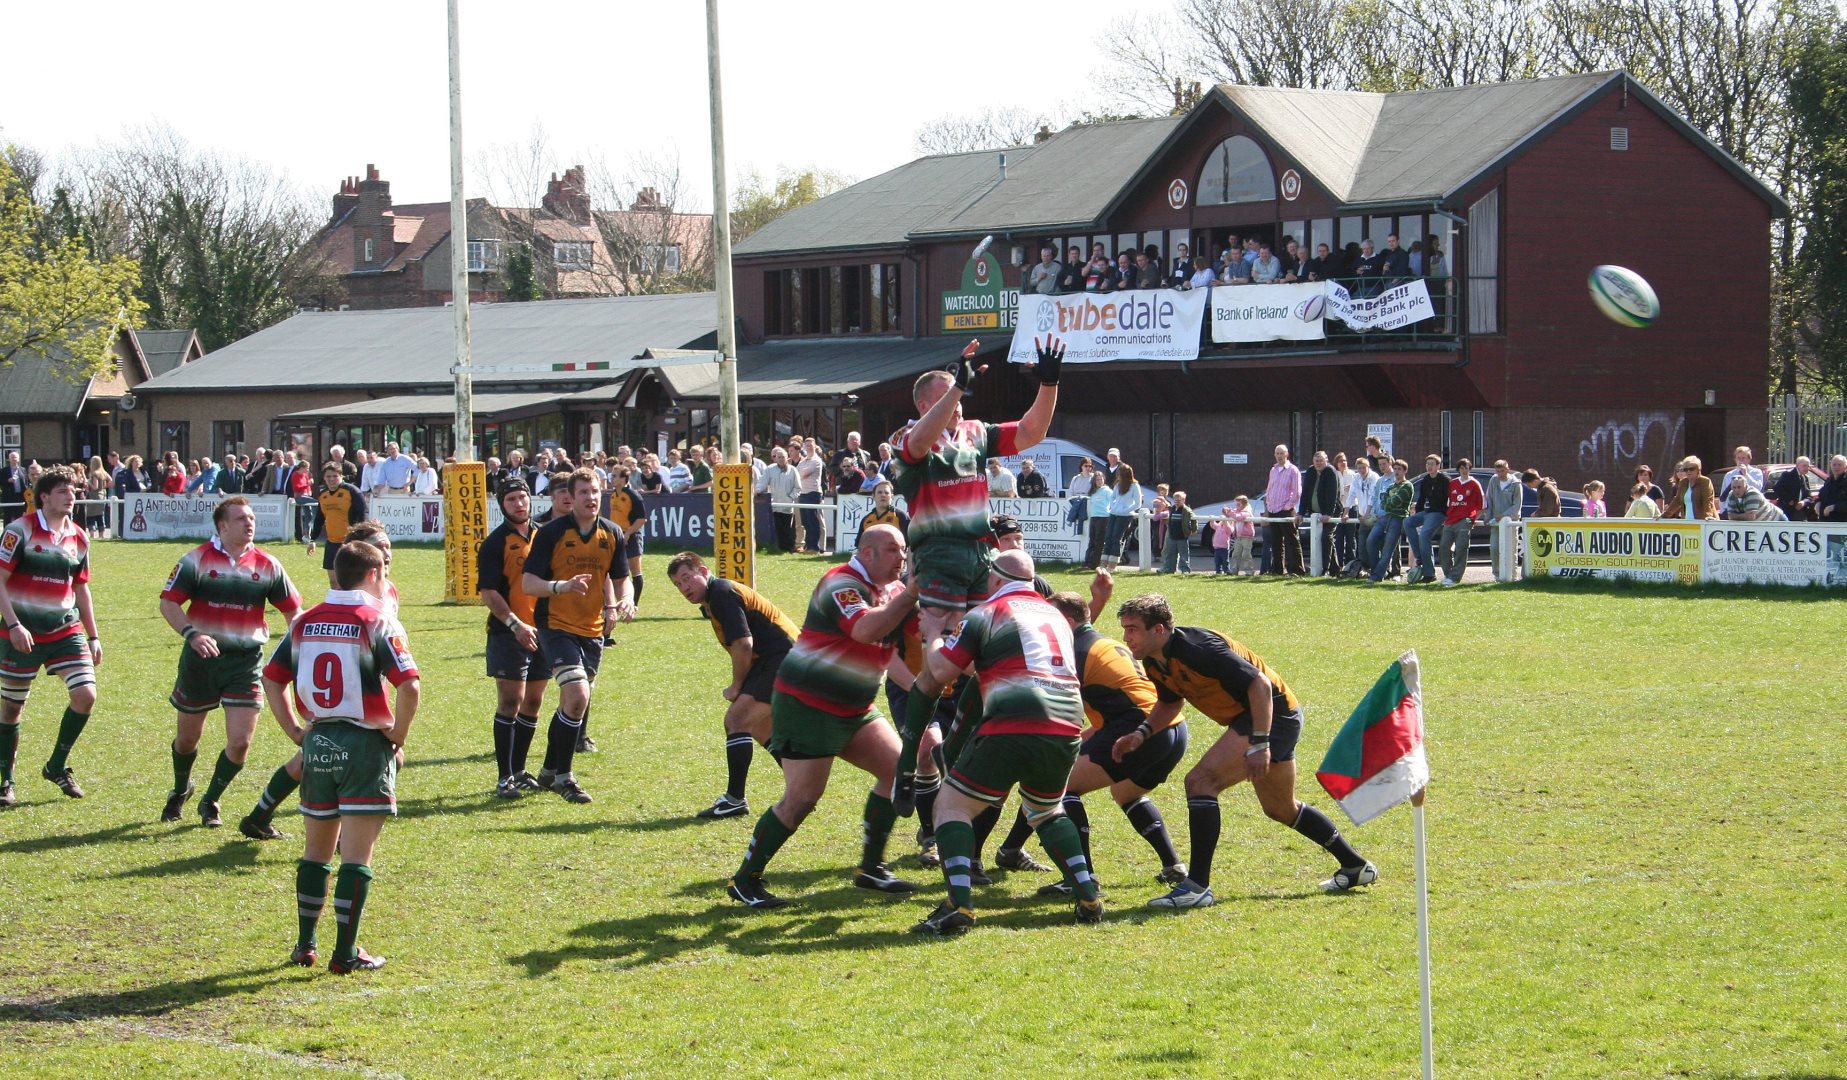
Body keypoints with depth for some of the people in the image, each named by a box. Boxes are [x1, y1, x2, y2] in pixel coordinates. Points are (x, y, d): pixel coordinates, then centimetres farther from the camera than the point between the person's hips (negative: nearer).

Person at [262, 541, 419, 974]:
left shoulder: (305, 621, 7)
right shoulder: (378, 621, -9)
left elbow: (271, 678, 9)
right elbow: (409, 685, -19)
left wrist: (294, 731, 12)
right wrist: (398, 735, -7)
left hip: (318, 743, 5)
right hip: (366, 744, -5)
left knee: (316, 849, 18)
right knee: (356, 855, -1)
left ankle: (305, 945, 22)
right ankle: (345, 953, -1)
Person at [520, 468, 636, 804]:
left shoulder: (613, 534, 4)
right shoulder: (552, 533, -11)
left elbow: (620, 578, 13)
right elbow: (528, 583, -13)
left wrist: (624, 601, -10)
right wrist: (562, 586, -31)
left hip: (593, 629, 6)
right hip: (557, 626, -6)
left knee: (573, 701, 13)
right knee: (577, 695, -20)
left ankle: (549, 771, 31)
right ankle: (563, 776, -8)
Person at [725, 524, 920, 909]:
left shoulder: (891, 590, 10)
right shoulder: (842, 584, -18)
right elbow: (865, 630, -35)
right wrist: (909, 595, -31)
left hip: (854, 710, 9)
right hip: (807, 704, -9)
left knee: (897, 768, 1)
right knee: (802, 797, -11)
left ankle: (871, 867, 11)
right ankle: (745, 880, 1)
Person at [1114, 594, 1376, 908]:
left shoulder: (1195, 648, -28)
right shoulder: (1154, 662, 0)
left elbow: (1259, 683, -28)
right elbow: (1170, 702, 18)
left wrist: (1259, 744, -31)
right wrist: (1141, 733, 0)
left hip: (1273, 713, -11)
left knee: (1200, 781, -22)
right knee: (1281, 809, 24)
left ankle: (1197, 886, -22)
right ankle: (1356, 866, 39)